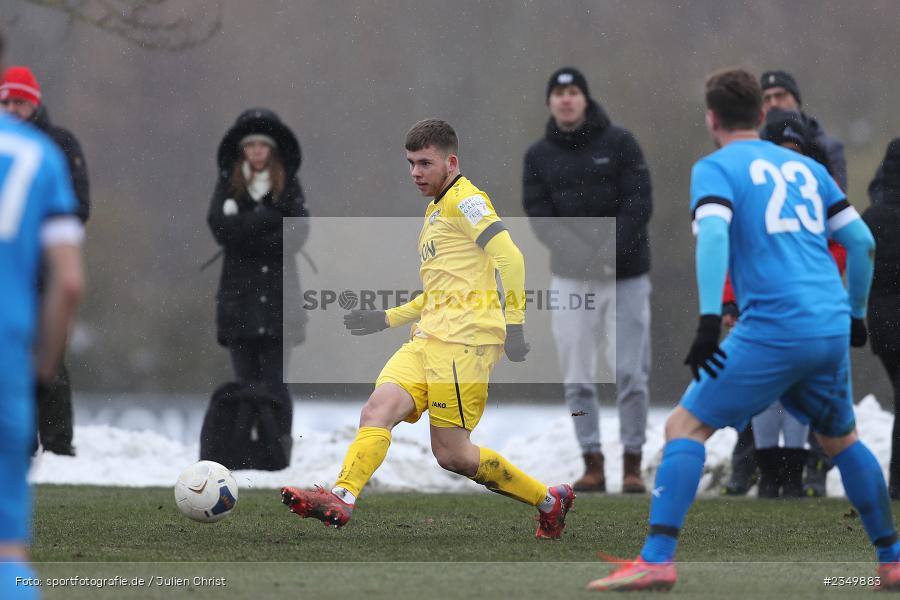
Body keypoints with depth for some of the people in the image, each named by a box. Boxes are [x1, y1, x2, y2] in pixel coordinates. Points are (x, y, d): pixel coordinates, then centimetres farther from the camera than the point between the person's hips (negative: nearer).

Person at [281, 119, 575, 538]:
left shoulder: (464, 200, -3)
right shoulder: (434, 212, 27)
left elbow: (509, 258, -15)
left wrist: (513, 326, -19)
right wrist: (384, 319, 29)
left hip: (462, 341, -9)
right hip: (427, 339, 9)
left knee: (451, 453, -11)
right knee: (377, 410, -12)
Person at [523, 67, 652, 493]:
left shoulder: (619, 143, 0)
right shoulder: (539, 156, 6)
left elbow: (638, 204, -7)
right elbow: (539, 217, -2)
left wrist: (609, 251, -20)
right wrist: (585, 255, -18)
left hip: (627, 275, -2)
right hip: (571, 278, 2)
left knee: (630, 374, -4)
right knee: (577, 378, 0)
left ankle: (633, 465, 2)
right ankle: (593, 464, 6)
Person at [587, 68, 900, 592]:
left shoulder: (715, 168, 3)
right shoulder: (806, 167, 20)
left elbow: (713, 234, -15)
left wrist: (709, 319, -22)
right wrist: (856, 314, 30)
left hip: (773, 328, -5)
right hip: (833, 329, 5)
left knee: (685, 426, -1)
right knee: (841, 439, 26)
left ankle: (657, 560, -14)